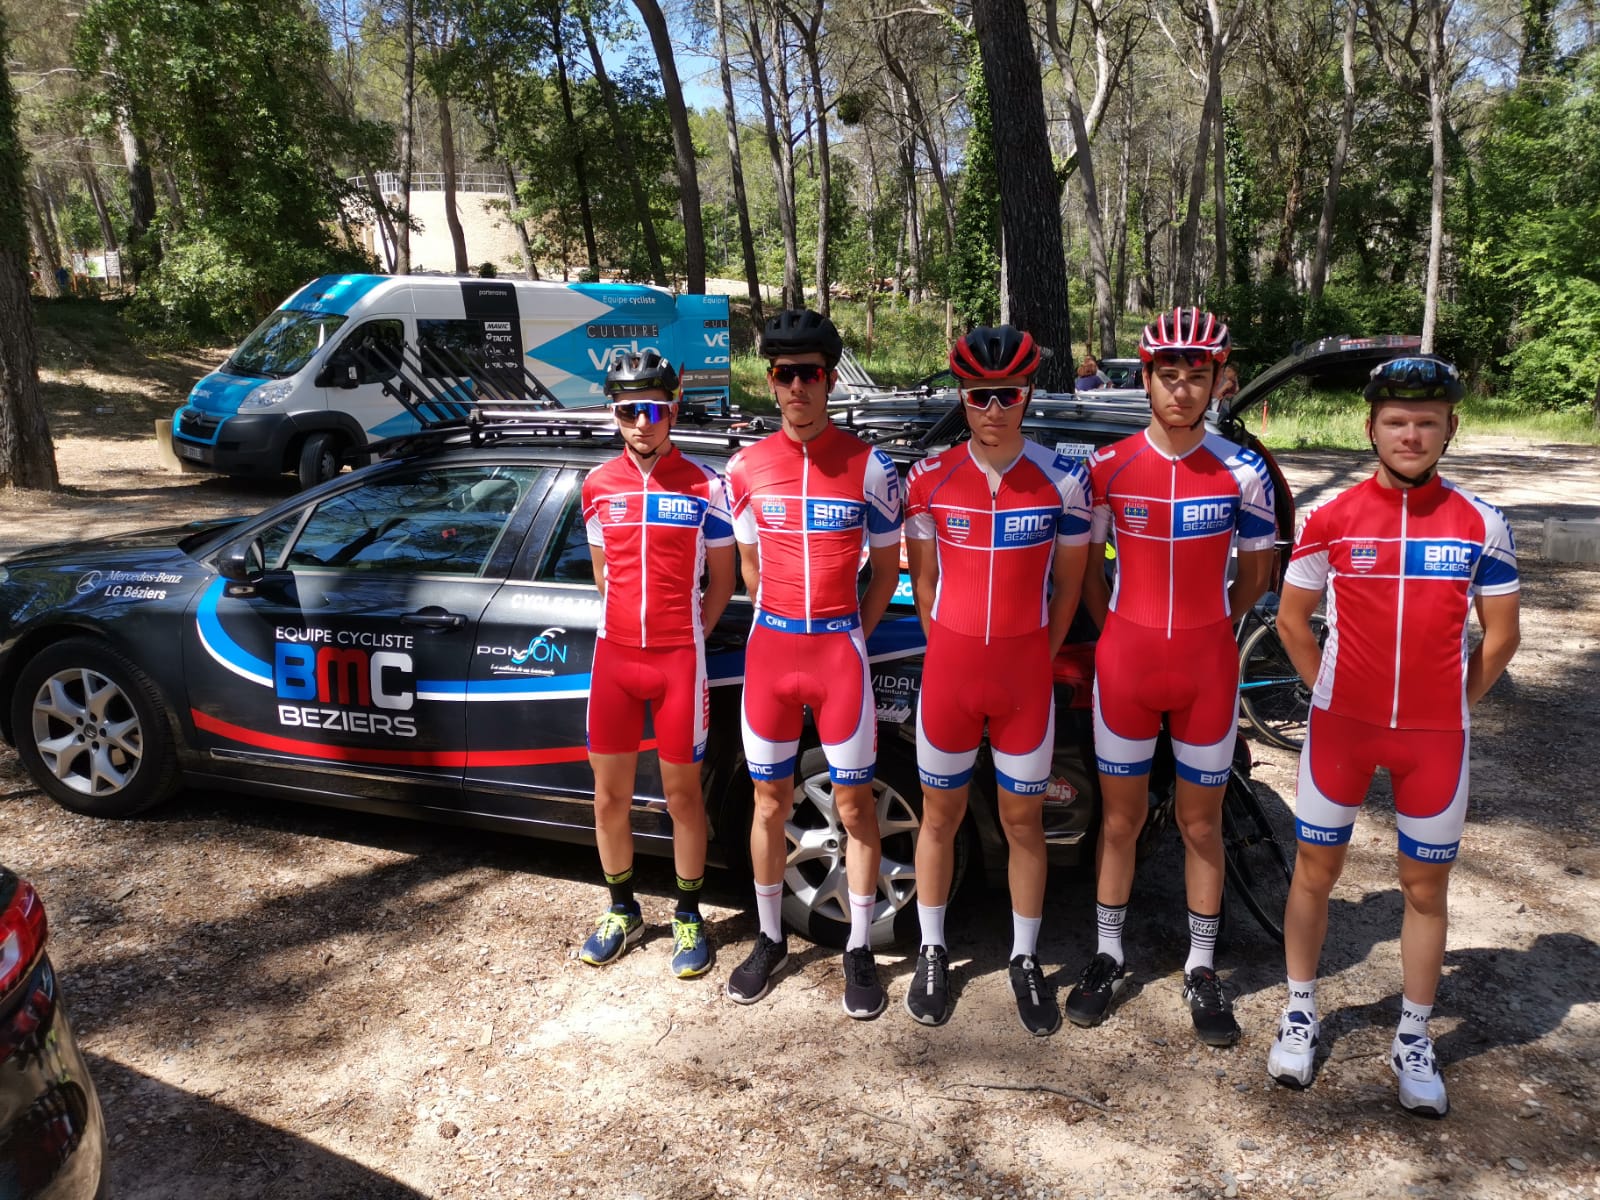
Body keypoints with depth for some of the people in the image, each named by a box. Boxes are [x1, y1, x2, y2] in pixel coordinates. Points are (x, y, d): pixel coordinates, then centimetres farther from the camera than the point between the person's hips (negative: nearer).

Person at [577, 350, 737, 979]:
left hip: (679, 659, -3)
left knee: (683, 795, 6)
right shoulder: (599, 485, 6)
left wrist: (688, 637, -4)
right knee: (609, 795, 10)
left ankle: (688, 918, 24)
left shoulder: (705, 485, -4)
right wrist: (630, 629, 9)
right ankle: (623, 911, 31)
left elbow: (721, 579, 3)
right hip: (614, 656, 3)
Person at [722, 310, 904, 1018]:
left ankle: (859, 950, 20)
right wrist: (788, 627, 9)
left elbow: (886, 567, 5)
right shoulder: (746, 468, 3)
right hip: (769, 648, 3)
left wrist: (848, 637, 0)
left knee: (854, 804, 5)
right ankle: (770, 940, 29)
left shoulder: (869, 467, -4)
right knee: (770, 802, 12)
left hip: (841, 648, -2)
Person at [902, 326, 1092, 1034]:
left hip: (1026, 671, -1)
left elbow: (1068, 583, 4)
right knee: (940, 815, 12)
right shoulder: (930, 479, -2)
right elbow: (923, 577, 7)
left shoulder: (1063, 479, -4)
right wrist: (950, 653, 3)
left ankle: (1025, 960, 28)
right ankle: (932, 955, 29)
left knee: (1023, 822, 10)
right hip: (948, 666, 1)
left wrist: (1036, 658, 2)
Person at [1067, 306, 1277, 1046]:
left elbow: (1254, 575, 8)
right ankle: (1108, 956, 28)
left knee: (1201, 823, 11)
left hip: (1208, 670, 0)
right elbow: (1088, 568, 7)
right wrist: (1122, 635, 3)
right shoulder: (1108, 468, -3)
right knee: (1120, 818, 11)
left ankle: (1202, 971, 27)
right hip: (1125, 665, 0)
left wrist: (1202, 628, 6)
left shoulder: (1243, 472, -3)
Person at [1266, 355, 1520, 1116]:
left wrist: (1452, 704, 2)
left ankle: (1413, 1040, 26)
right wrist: (1328, 692, 0)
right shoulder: (1330, 519, -3)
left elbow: (1500, 635, 5)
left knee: (1426, 888, 10)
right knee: (1315, 873, 9)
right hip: (1340, 725, 0)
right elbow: (1292, 619, 4)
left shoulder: (1480, 525, -1)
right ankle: (1300, 1014, 27)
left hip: (1435, 736, 1)